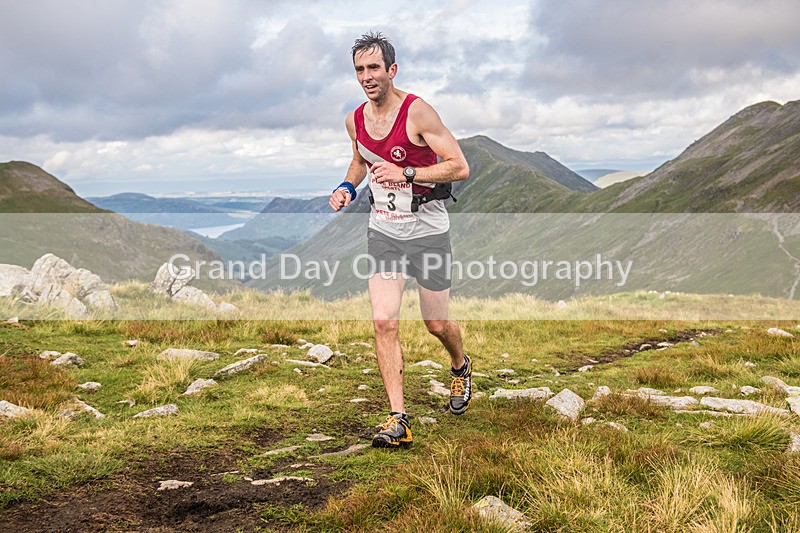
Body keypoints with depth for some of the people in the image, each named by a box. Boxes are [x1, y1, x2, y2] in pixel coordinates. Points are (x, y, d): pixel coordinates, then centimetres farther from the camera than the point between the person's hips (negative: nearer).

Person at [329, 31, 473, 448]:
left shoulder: (417, 112, -16)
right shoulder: (355, 120, 3)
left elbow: (460, 167, -17)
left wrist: (406, 173, -26)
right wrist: (347, 186, 4)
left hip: (426, 229, -4)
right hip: (383, 230, 4)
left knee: (437, 324, 8)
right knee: (384, 321, -8)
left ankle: (460, 367, 44)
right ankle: (398, 421, -3)